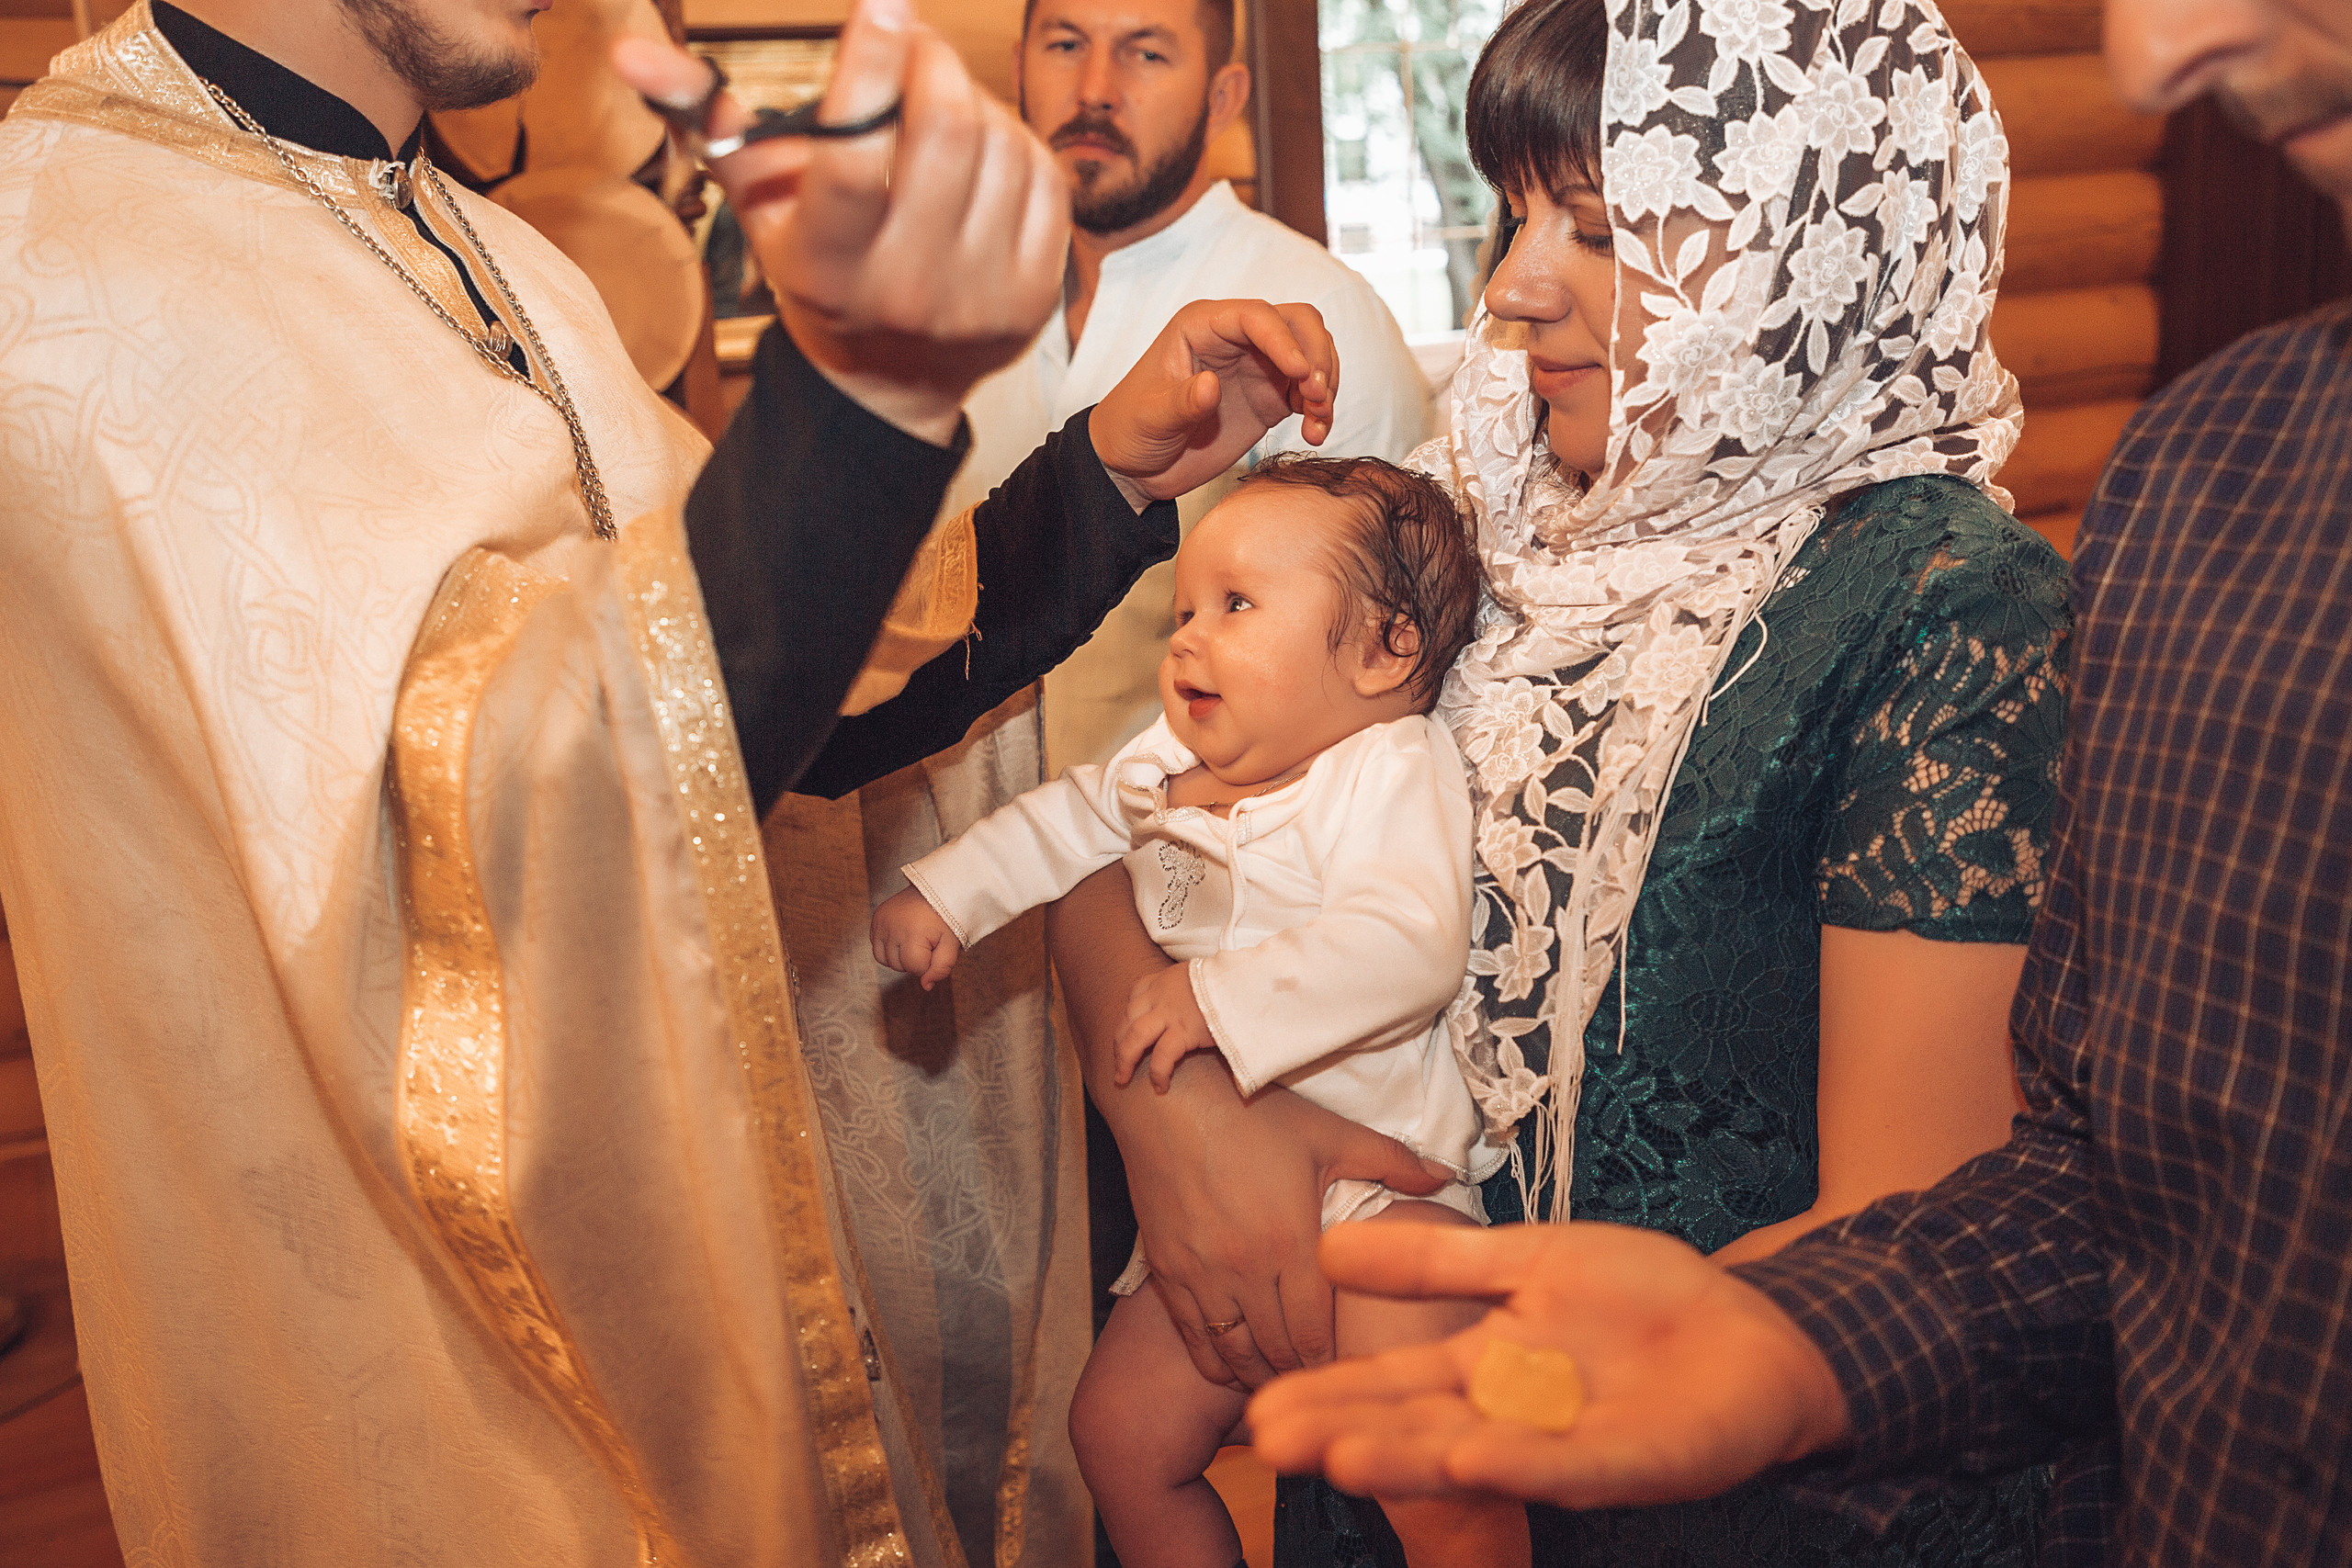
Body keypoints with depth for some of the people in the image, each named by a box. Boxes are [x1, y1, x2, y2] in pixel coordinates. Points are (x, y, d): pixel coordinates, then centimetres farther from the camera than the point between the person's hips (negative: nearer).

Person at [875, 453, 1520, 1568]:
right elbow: (1066, 823, 23)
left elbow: (1408, 942, -31)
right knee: (1120, 1435, 9)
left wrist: (1221, 995, -33)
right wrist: (943, 894, 13)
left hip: (1374, 1177, -7)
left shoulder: (1395, 767, -16)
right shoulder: (1167, 763, 7)